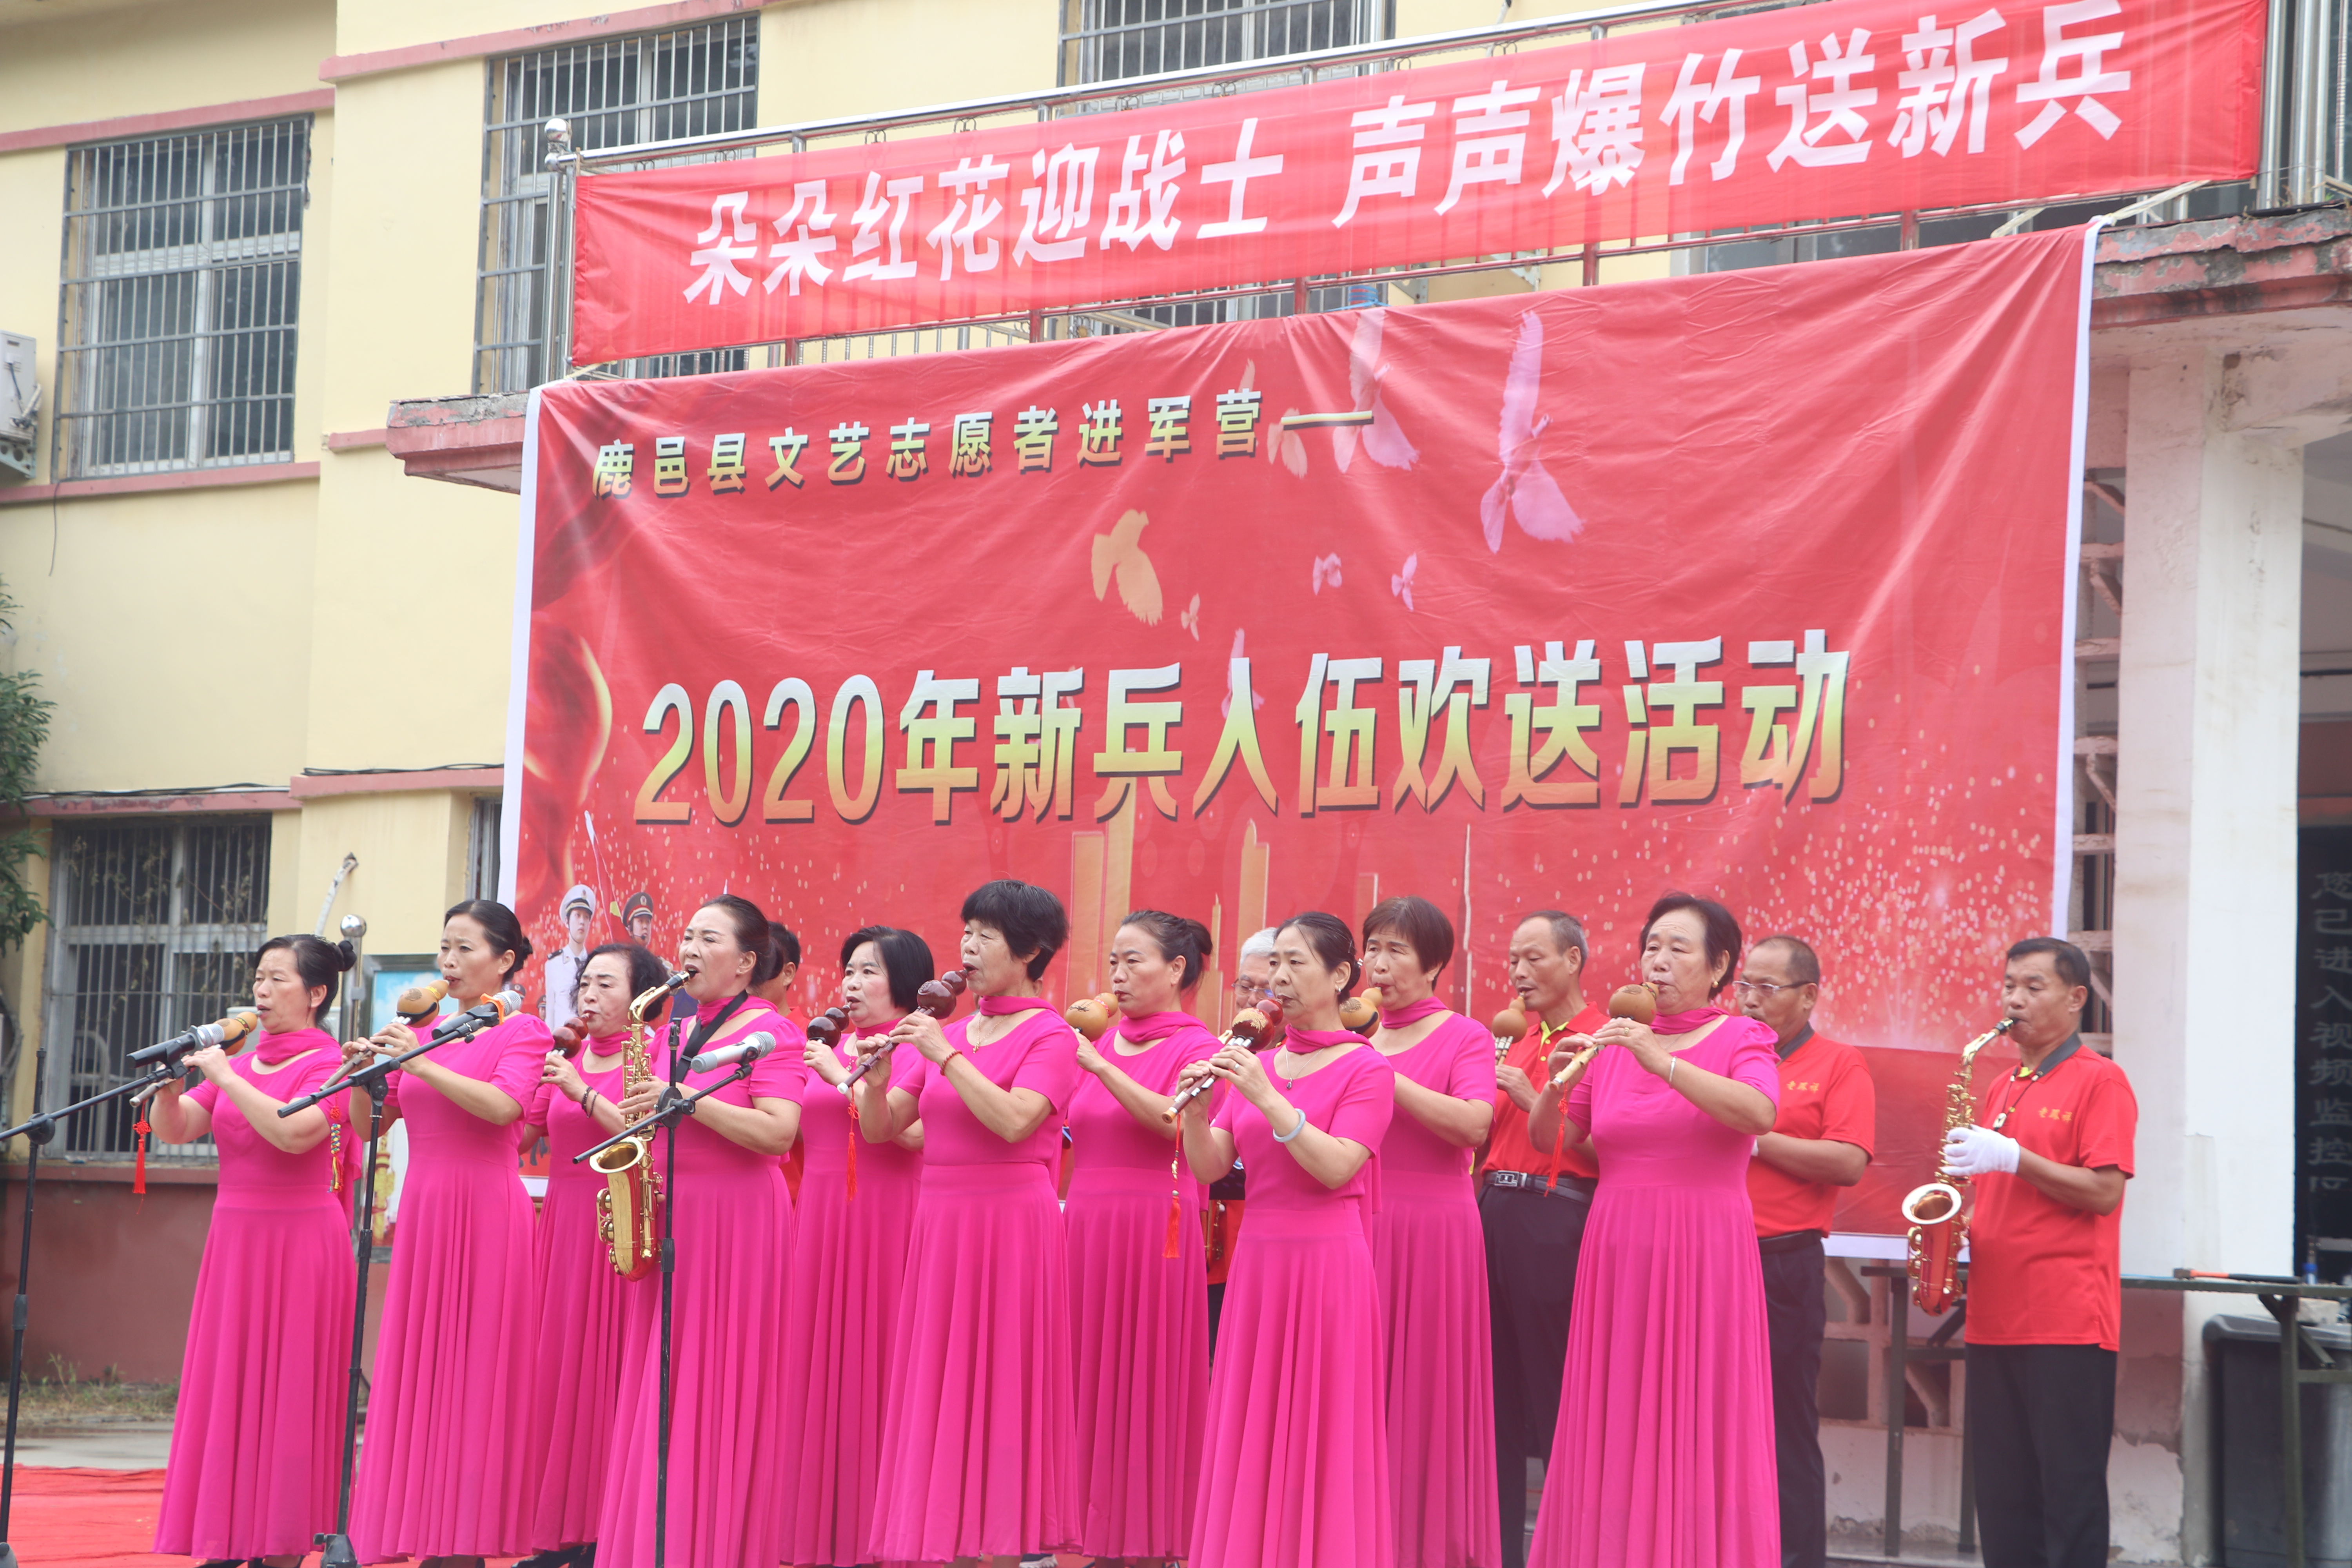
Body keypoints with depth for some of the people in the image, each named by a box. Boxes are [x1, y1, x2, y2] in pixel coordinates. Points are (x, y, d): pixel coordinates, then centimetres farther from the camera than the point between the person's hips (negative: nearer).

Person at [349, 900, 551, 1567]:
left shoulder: (523, 1031, 0)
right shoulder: (423, 1033, 16)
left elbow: (502, 1107, -18)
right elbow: (367, 1125, 14)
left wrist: (420, 1064, -20)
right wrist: (363, 1075, -4)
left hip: (486, 1210, -6)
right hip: (422, 1209, 6)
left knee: (474, 1363, -5)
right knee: (420, 1368, 3)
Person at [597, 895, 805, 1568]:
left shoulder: (769, 1031, -7)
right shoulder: (674, 1029, 15)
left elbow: (778, 1134, -19)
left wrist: (684, 1098, -21)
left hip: (736, 1219, -7)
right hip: (667, 1214, 7)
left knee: (718, 1388, -6)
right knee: (659, 1387, 5)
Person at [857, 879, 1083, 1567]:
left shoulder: (1050, 1037, -4)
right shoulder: (948, 1033, 14)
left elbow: (1013, 1121, -20)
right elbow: (879, 1129, 11)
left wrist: (946, 1055, -18)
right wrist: (875, 1079, -8)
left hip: (1012, 1225, -6)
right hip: (940, 1225, 6)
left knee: (1005, 1391, -4)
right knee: (937, 1393, 6)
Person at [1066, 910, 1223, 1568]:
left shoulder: (1196, 1047, -2)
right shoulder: (1104, 1042, 16)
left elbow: (1175, 1122, -22)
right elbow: (1063, 1130, 18)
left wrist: (1098, 1066, -26)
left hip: (1154, 1230, -6)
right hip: (1087, 1224, 6)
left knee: (1145, 1384, -3)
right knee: (1092, 1385, 6)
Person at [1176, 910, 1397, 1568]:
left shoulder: (1366, 1068, -3)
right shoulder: (1254, 1064, 13)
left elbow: (1336, 1168, -15)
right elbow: (1208, 1167, 7)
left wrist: (1268, 1100, -20)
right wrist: (1196, 1112, -12)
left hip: (1328, 1265, -5)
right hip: (1257, 1260, 6)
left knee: (1318, 1438, -3)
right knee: (1251, 1437, 6)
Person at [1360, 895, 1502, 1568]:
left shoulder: (1465, 1037, 0)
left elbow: (1474, 1123, -17)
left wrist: (1383, 1078, -19)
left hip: (1432, 1231, -4)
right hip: (1355, 1228, 4)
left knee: (1424, 1395, -2)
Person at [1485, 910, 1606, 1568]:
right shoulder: (1519, 1043, 18)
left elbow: (1603, 1148, -14)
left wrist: (1532, 1100, -16)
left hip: (1556, 1223, -8)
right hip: (1495, 1212, 8)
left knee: (1557, 1396, -4)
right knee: (1497, 1396, 9)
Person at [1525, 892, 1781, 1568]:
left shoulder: (1740, 1038, 2)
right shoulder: (1612, 1042, 12)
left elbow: (1759, 1114, -19)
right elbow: (1547, 1139, 14)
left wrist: (1662, 1061, -25)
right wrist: (1556, 1086, -7)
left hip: (1704, 1257, -3)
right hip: (1617, 1253, 3)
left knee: (1697, 1428, -4)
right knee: (1613, 1432, 3)